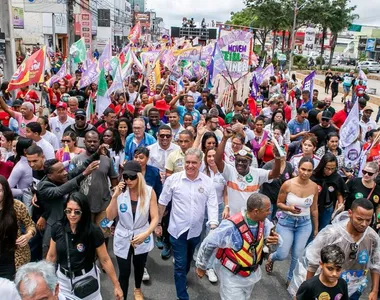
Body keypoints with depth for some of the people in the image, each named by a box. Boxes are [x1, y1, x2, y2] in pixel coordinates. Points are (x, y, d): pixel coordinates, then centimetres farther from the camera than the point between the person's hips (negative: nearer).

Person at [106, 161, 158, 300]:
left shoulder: (149, 192, -17)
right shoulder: (119, 191, -14)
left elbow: (155, 217, -16)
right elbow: (110, 217, -16)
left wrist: (146, 234, -31)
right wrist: (115, 196, -27)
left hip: (142, 238, 1)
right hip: (123, 238, -1)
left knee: (139, 267, 25)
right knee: (124, 272, 1)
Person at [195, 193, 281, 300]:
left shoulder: (263, 222, -15)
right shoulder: (231, 226, -34)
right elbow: (208, 244, -22)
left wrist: (276, 240, -26)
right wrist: (201, 266, -7)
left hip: (252, 273, 6)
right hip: (232, 276, -6)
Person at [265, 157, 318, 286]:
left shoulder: (314, 187, -8)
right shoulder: (288, 184, -17)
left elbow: (314, 209, 5)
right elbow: (279, 204, -5)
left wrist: (316, 228, 12)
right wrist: (289, 208, -25)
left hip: (305, 223, 2)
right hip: (286, 221, -2)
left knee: (298, 255, 6)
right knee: (282, 255, -2)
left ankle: (291, 279, 33)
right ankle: (271, 258, 36)